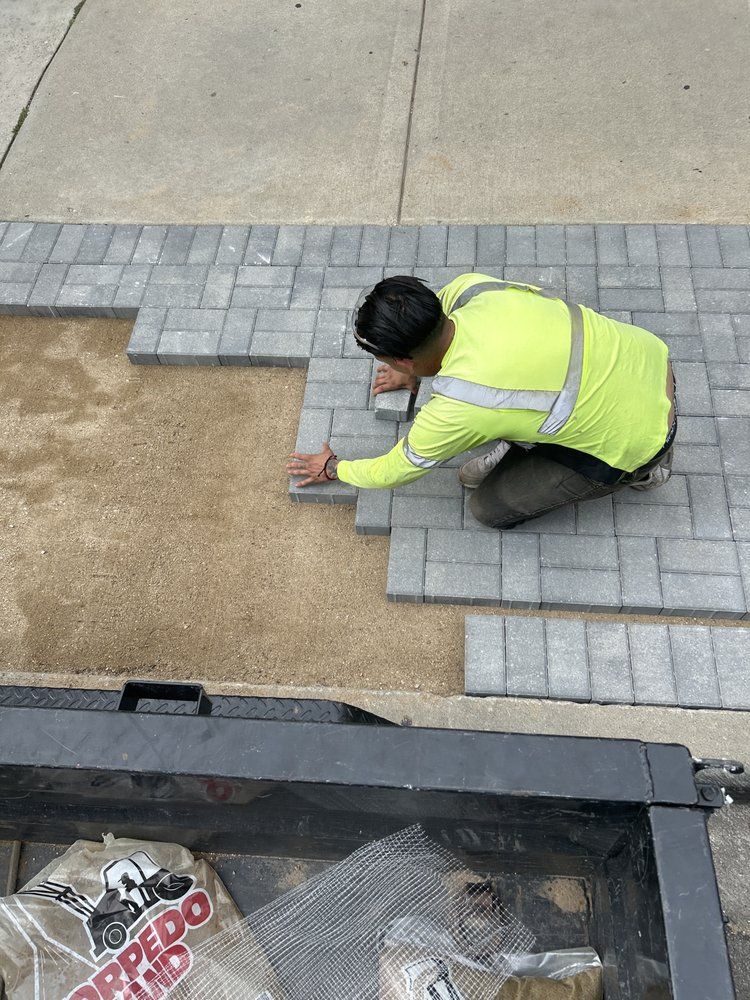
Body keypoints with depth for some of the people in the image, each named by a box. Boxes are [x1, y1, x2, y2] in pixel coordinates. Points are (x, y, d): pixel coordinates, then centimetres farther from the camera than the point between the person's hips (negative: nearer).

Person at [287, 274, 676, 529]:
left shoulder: (454, 410, -28)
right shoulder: (470, 287, -14)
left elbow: (395, 471, -8)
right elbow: (429, 319, 13)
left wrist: (332, 469, 9)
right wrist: (412, 372, 27)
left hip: (638, 431, -7)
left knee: (490, 508, 5)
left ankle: (637, 468, 11)